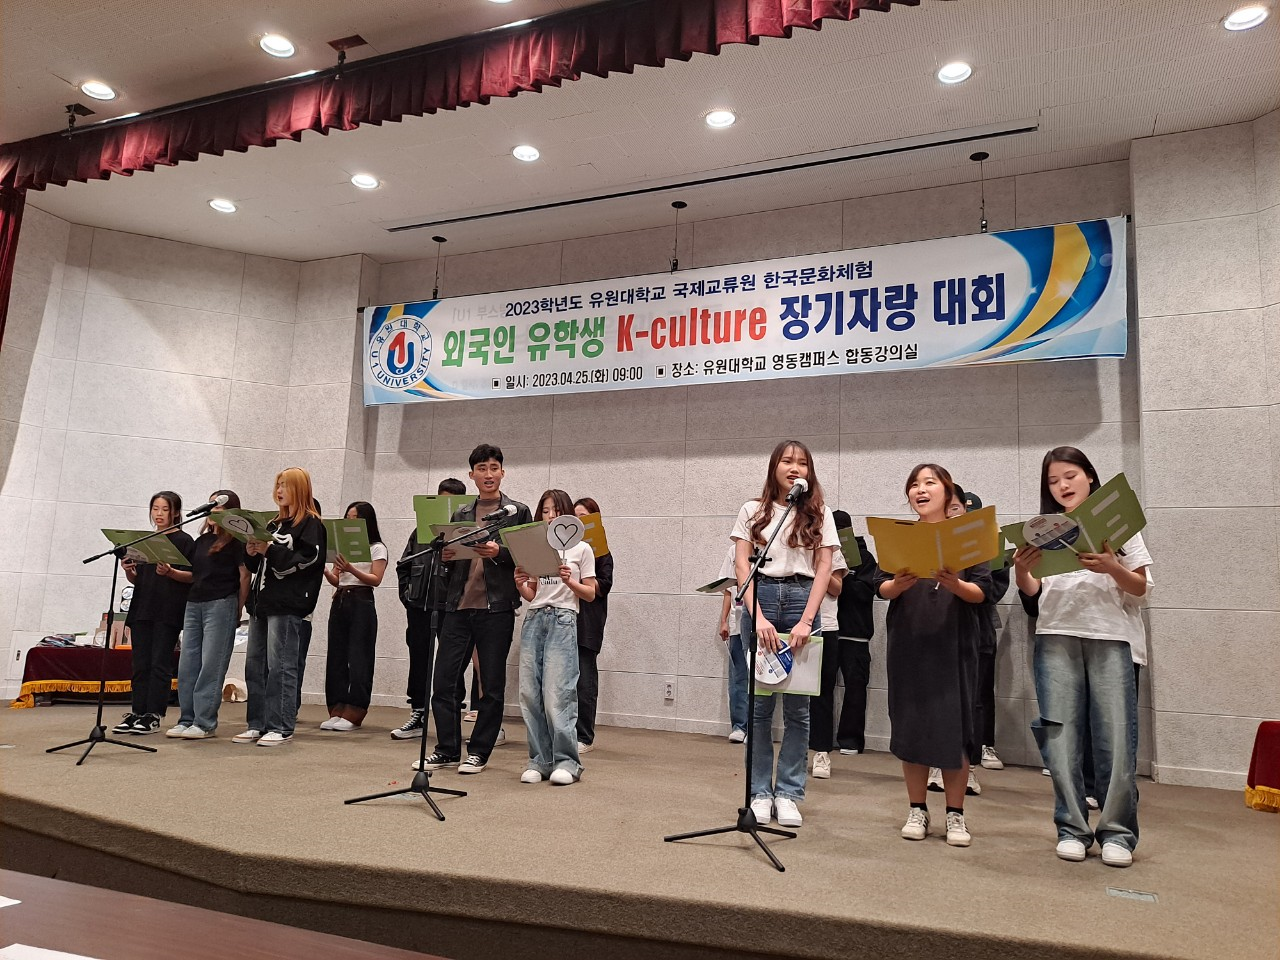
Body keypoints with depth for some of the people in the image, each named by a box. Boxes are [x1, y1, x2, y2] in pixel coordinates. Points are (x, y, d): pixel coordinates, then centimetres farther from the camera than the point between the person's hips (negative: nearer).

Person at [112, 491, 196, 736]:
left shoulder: (184, 540, 0)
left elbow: (192, 576, -5)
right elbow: (136, 579, 19)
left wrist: (170, 572, -22)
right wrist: (128, 570, -2)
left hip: (169, 612, -6)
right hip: (142, 608, 6)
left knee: (160, 663, -4)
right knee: (140, 664, 6)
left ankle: (154, 715, -1)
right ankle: (137, 712, 11)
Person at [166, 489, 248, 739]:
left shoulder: (236, 541, -4)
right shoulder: (202, 540, 17)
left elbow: (244, 577, -6)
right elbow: (194, 575, 19)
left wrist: (238, 611, -6)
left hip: (221, 605, -7)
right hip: (194, 604, 7)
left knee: (211, 666, -5)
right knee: (187, 665, 7)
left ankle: (205, 723, 0)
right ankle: (187, 719, 14)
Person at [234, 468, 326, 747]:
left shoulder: (310, 524, -3)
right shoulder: (275, 524, 21)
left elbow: (307, 559, -16)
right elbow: (258, 565, 23)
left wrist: (269, 550, -18)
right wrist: (252, 552, 2)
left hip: (287, 604, -8)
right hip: (261, 600, 9)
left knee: (280, 666, -6)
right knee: (254, 664, 9)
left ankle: (281, 727, 1)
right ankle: (258, 724, 18)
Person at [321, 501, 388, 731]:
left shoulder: (377, 548, 1)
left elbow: (375, 580, -9)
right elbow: (336, 581, 14)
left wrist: (350, 569, -21)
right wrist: (324, 571, -6)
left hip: (362, 603, -6)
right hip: (339, 602, 6)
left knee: (358, 659, -5)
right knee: (336, 657, 4)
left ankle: (353, 714, -2)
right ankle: (336, 711, 9)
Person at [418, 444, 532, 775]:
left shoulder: (518, 512, 3)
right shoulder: (460, 514, 15)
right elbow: (449, 558, 19)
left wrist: (499, 553, -18)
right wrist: (445, 556, -3)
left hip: (496, 608, -4)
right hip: (459, 606, 4)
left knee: (492, 686, 4)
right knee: (443, 681, 3)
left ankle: (478, 752, 16)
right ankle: (447, 750, 16)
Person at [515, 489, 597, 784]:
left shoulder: (581, 548, 6)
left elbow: (590, 594, 4)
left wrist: (569, 581, -12)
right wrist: (520, 585, -2)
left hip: (563, 620, -4)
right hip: (534, 619, 4)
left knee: (557, 693, -10)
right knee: (530, 693, 0)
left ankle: (566, 761, 0)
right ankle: (540, 760, 10)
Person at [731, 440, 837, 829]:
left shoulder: (819, 513, 8)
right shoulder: (753, 511, 6)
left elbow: (824, 569, 2)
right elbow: (741, 566, -1)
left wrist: (806, 620, -11)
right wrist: (758, 617, -14)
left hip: (802, 599, 1)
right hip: (760, 597, 0)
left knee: (797, 704, 3)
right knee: (759, 702, 3)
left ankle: (788, 794, 14)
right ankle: (760, 793, 13)